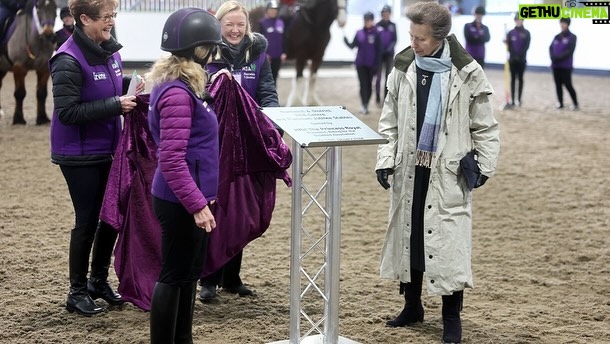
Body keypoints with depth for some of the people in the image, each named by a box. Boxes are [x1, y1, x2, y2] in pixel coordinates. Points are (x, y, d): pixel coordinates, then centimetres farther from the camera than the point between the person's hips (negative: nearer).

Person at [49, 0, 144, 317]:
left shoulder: (109, 51, 3)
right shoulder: (69, 60, -19)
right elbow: (67, 111, -23)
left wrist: (130, 91, -4)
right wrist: (115, 105, -25)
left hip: (107, 150, 7)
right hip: (79, 155, -7)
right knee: (87, 221, 1)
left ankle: (99, 281, 30)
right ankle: (77, 292, 16)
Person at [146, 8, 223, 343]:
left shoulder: (182, 86, 10)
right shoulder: (177, 93, -21)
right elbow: (171, 161, -25)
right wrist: (197, 204, -24)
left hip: (188, 198, 10)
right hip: (180, 202, -10)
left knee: (189, 272, 17)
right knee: (173, 275, 0)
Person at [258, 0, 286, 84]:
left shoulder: (280, 22, 7)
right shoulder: (262, 23, -6)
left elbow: (283, 39, 11)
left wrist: (283, 53, 4)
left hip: (277, 56, 4)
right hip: (267, 56, -4)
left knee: (274, 77, 12)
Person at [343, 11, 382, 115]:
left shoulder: (376, 34, -5)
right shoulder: (359, 33, 3)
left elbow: (378, 51, -5)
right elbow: (352, 46, 3)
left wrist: (376, 65, -8)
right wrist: (346, 41, -17)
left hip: (371, 64, -2)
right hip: (360, 64, 2)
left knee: (369, 85, 8)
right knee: (363, 85, -1)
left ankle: (366, 104, 19)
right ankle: (364, 105, -1)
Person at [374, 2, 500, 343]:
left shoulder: (467, 73, -8)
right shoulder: (403, 69, 2)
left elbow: (485, 126, 1)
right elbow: (390, 121, 9)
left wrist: (485, 165, -2)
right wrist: (386, 159, 1)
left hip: (448, 172, -4)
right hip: (410, 169, 4)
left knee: (449, 240, -3)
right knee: (408, 235, 11)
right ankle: (413, 306, 27)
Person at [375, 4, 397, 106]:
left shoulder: (392, 25, 5)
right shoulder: (378, 25, -1)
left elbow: (395, 39, 4)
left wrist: (390, 47, -12)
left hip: (389, 54, 2)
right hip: (379, 54, -2)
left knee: (388, 76, 5)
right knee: (378, 76, -3)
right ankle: (378, 98, 5)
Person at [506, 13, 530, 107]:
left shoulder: (526, 33, 1)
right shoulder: (510, 33, 5)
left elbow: (526, 46, -6)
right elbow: (509, 46, -1)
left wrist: (520, 56, -17)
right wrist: (514, 56, -16)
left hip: (522, 59, -1)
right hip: (512, 59, 1)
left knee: (520, 79, 3)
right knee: (513, 79, 3)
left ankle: (519, 99, 6)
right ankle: (512, 100, 4)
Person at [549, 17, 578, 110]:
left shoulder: (572, 37, -3)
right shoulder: (557, 37, 13)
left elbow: (569, 51, -12)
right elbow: (551, 48, 7)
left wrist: (559, 58, -18)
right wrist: (553, 57, -12)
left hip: (566, 66, -5)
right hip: (556, 65, 5)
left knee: (568, 85, -7)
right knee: (558, 84, 6)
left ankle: (575, 103, 2)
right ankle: (560, 103, 14)